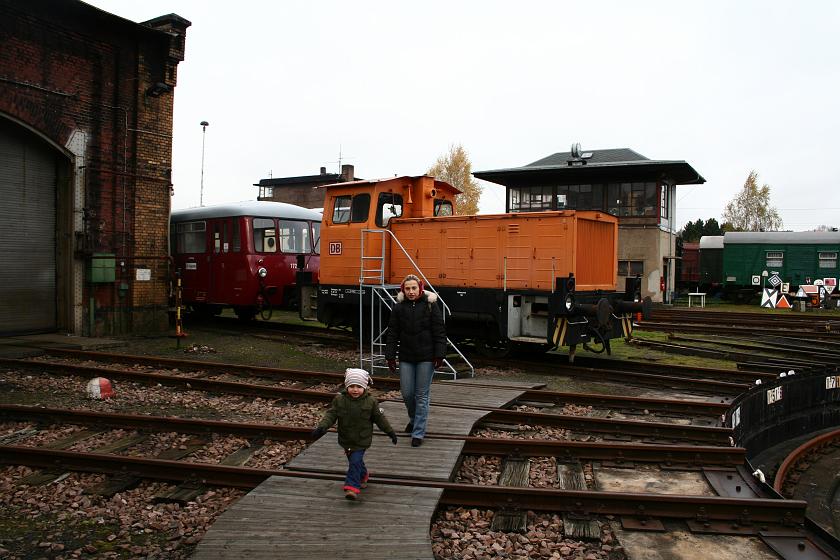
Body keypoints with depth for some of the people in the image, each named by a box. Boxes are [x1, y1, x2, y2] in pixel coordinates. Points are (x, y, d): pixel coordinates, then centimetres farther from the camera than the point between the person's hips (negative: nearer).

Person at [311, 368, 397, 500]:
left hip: (361, 441, -3)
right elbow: (331, 414, -7)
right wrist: (322, 427, -23)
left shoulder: (370, 401, -11)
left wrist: (390, 432, 6)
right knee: (353, 461, 19)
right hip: (346, 439, 3)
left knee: (355, 461, -12)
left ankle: (352, 486, -7)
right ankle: (363, 475, 45)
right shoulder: (339, 399, -9)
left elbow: (380, 418, -1)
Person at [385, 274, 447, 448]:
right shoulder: (398, 308, 1)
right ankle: (414, 419, 39)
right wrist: (390, 356, -1)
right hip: (406, 358, 3)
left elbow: (439, 332, -5)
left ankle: (418, 433, 11)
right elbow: (392, 334, 4)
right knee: (407, 393, 9)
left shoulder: (430, 305, -5)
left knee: (422, 395, 2)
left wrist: (439, 355, -10)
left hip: (426, 358, -3)